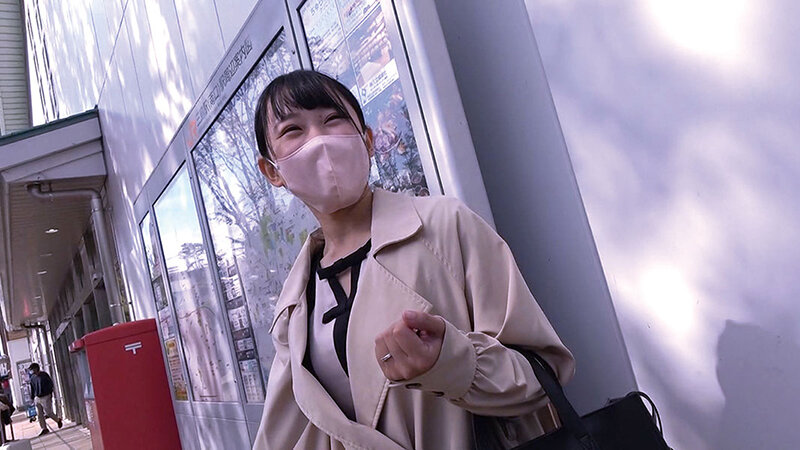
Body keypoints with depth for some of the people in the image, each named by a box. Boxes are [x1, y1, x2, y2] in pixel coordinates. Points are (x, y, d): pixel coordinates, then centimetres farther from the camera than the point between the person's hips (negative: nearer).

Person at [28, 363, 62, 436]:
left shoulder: (44, 375, -6)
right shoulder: (32, 378, 8)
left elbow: (51, 383, -1)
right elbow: (32, 389, 17)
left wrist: (50, 393, -4)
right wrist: (32, 398, 15)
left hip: (45, 397, -5)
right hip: (37, 398, 5)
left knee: (48, 412, -3)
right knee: (39, 414, 3)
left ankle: (58, 420, 22)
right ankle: (44, 428, 11)